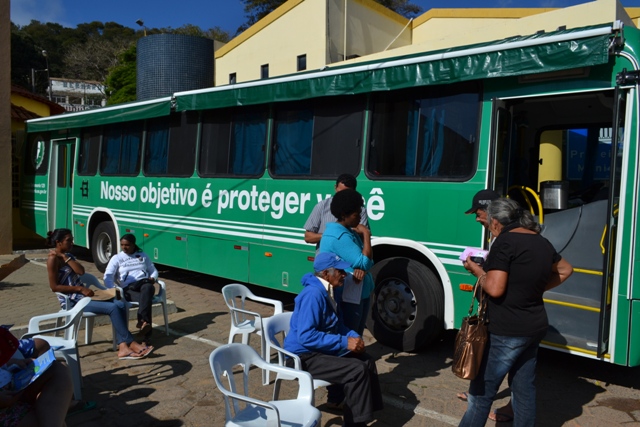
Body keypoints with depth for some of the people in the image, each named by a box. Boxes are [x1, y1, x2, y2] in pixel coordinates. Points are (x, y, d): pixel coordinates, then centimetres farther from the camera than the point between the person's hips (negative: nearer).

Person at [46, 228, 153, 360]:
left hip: (82, 295, 8)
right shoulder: (53, 259, -9)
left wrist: (65, 257, -8)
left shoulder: (67, 255, 16)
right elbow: (54, 287, -16)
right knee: (112, 308, -24)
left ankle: (123, 347, -22)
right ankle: (131, 343, -15)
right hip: (71, 300, -8)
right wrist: (80, 288, -19)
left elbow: (81, 271, -3)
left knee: (120, 304, -14)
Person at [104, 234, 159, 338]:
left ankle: (143, 321, -53)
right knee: (146, 300, -38)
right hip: (128, 289, -1)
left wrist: (153, 278, 3)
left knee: (147, 287, -40)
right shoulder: (116, 258, 16)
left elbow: (153, 271, 28)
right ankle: (146, 325, -48)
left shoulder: (143, 256, 25)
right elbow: (107, 277, 4)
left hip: (145, 284, 2)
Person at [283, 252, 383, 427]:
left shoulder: (327, 291, 7)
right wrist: (345, 342, -26)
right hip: (304, 356, -10)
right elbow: (306, 336, -29)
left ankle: (370, 409, 17)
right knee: (357, 370, -21)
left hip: (321, 350, 10)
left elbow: (336, 325, 18)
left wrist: (353, 336, -3)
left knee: (366, 361, 5)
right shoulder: (313, 294, -24)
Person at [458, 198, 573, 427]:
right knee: (525, 390, 17)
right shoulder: (542, 242, 8)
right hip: (535, 327, 8)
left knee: (481, 391, 2)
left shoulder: (504, 242, -16)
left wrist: (477, 270, -4)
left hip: (506, 331, -8)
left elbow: (495, 289, -21)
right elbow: (565, 270, 25)